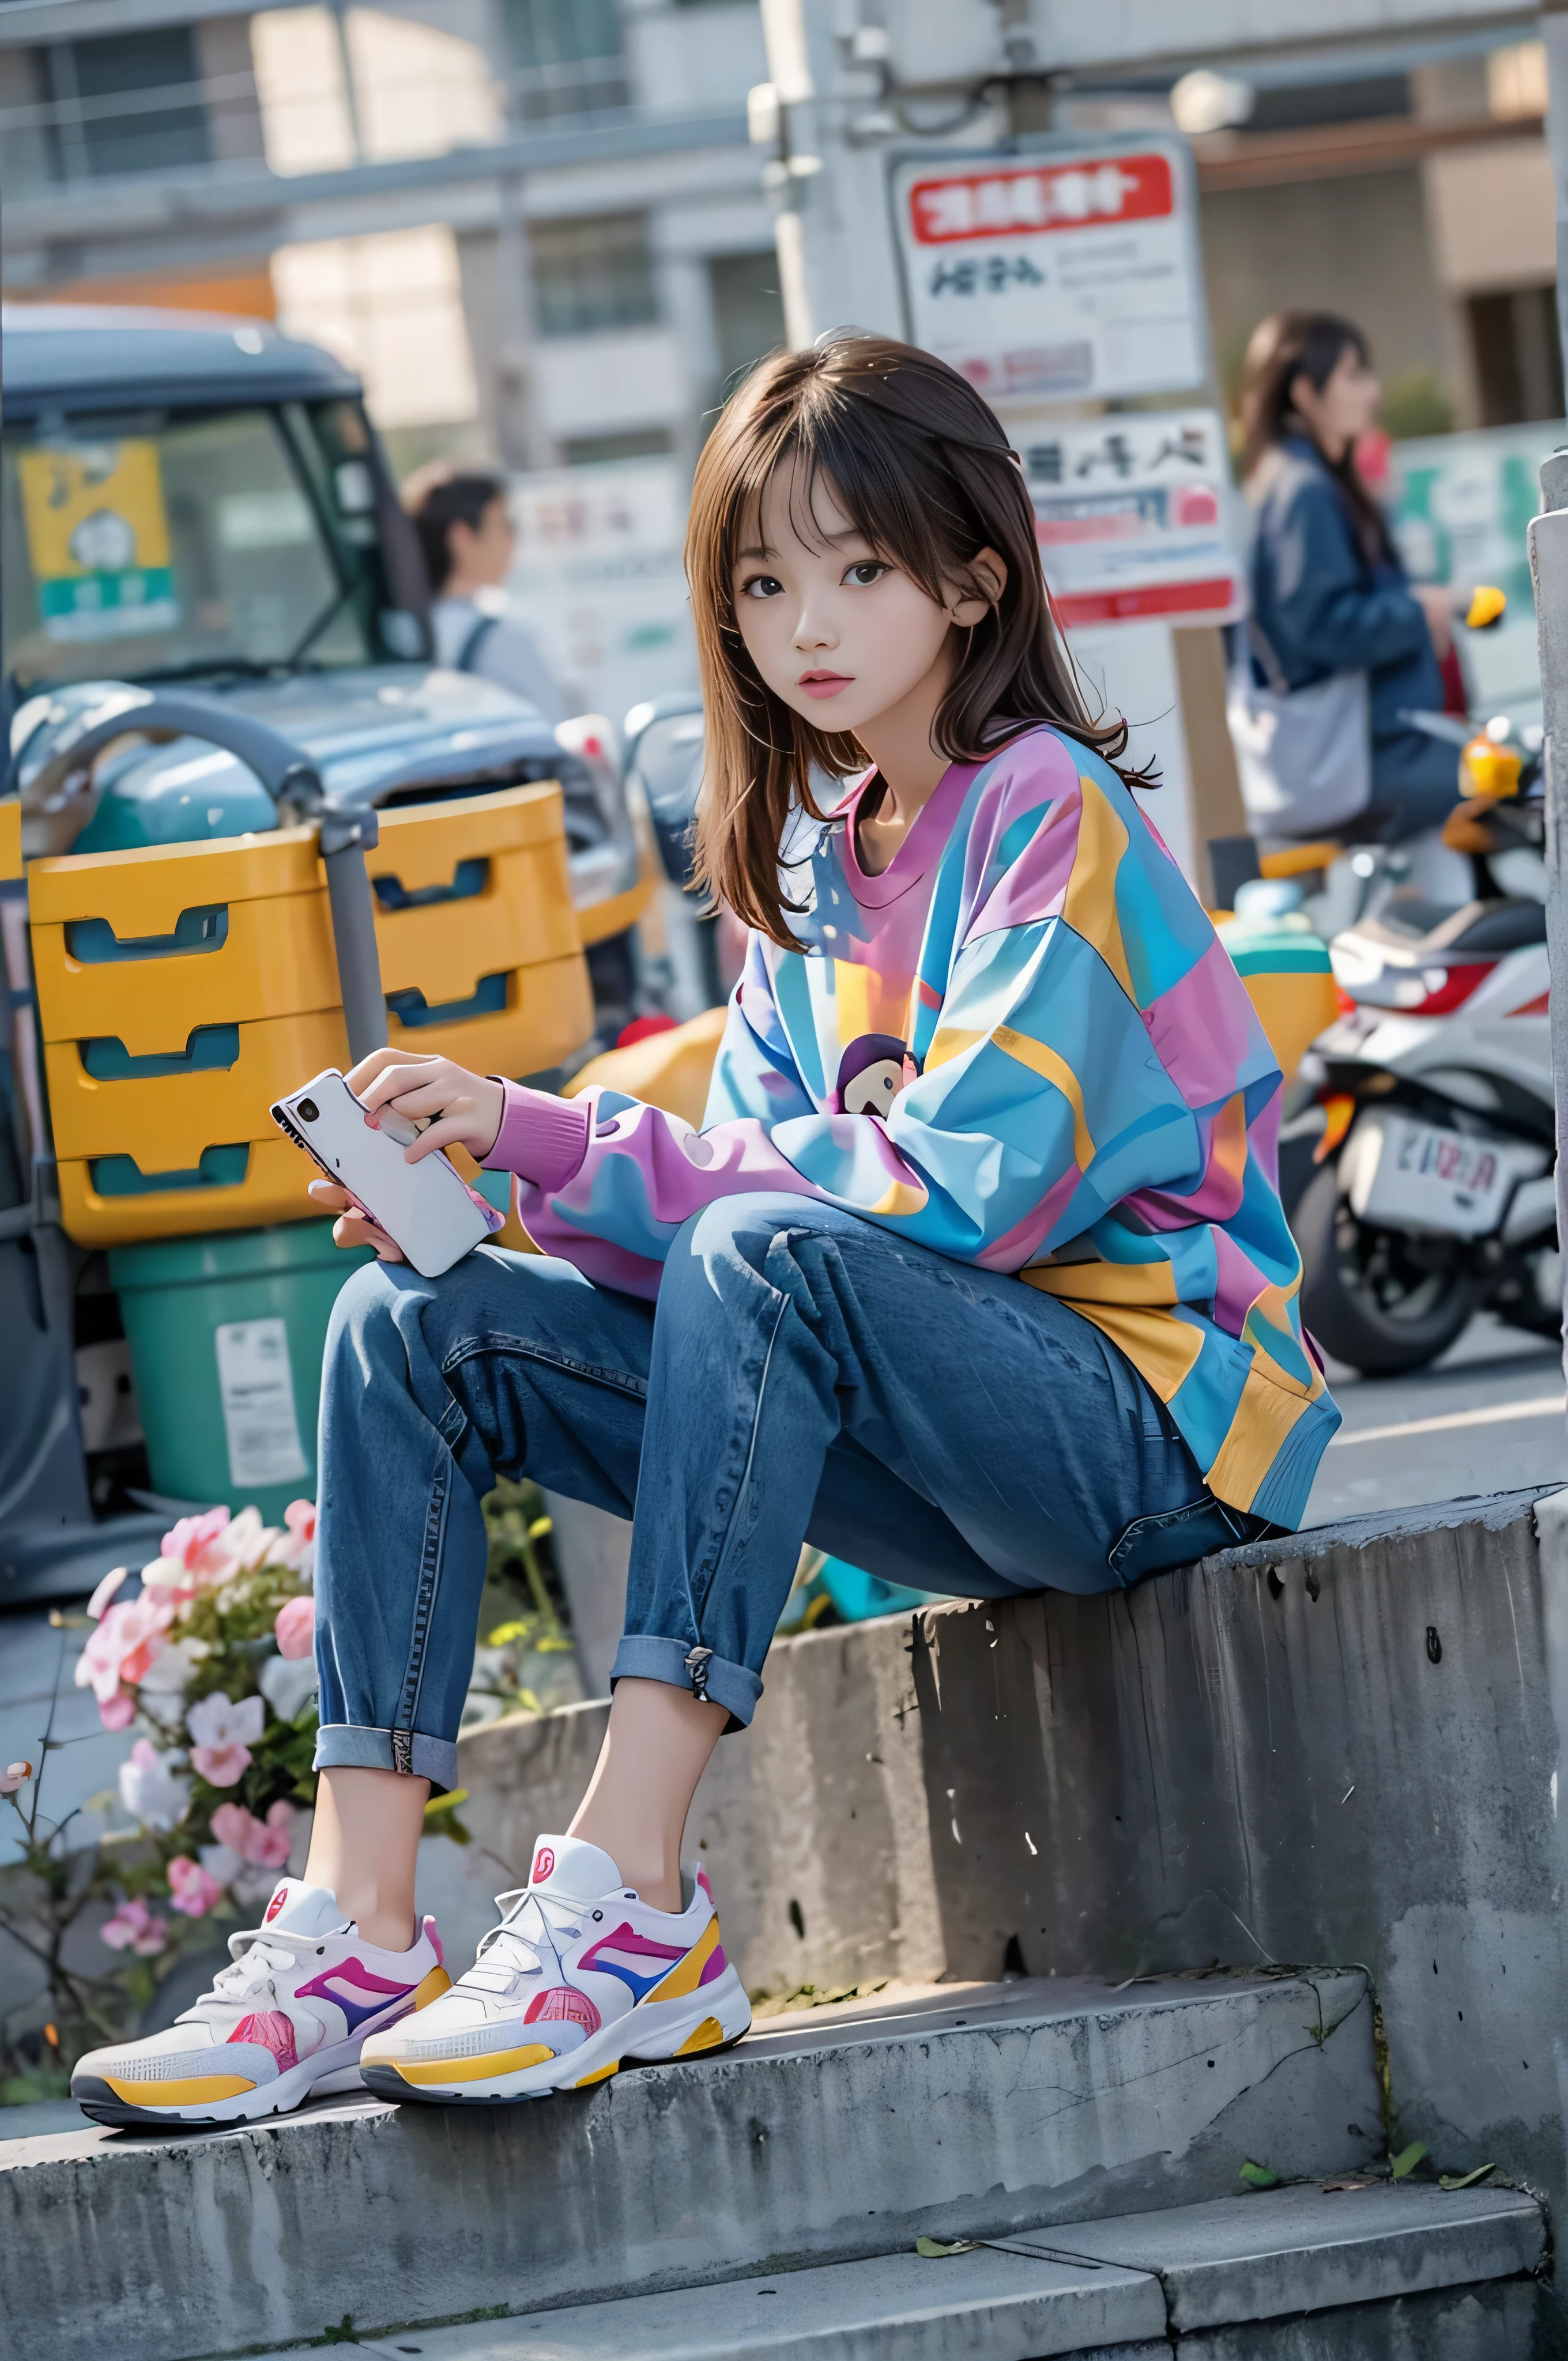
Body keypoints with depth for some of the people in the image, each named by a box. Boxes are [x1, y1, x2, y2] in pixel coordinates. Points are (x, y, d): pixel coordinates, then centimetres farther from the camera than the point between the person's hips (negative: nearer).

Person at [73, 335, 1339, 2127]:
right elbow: (749, 1177, 8)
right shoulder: (810, 864, 14)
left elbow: (969, 1186, -21)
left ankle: (633, 1899, -39)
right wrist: (492, 1193, -12)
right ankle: (357, 1927, -17)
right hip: (944, 1427, 8)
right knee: (419, 1325, -7)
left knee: (767, 1262, -36)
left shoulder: (1049, 817, -10)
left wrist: (557, 1143, -21)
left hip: (1151, 1407, -8)